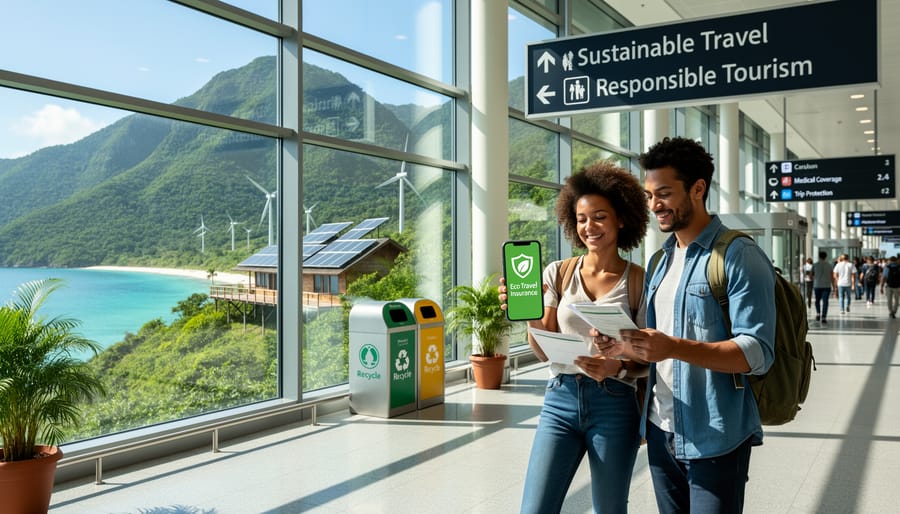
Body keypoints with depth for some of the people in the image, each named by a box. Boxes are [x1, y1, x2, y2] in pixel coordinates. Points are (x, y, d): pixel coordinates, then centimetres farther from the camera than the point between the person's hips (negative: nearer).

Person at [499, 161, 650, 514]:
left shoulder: (639, 280, -2)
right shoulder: (558, 273, 4)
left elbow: (647, 358, 0)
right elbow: (544, 352, 1)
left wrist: (618, 368, -21)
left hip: (614, 405, -2)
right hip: (560, 400, 2)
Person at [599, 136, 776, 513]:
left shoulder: (739, 256, -11)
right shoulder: (660, 261, 12)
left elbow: (758, 352, -19)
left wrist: (674, 348, -31)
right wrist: (625, 345, -4)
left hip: (714, 439, -7)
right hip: (660, 432, 7)